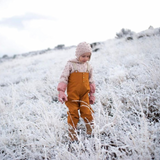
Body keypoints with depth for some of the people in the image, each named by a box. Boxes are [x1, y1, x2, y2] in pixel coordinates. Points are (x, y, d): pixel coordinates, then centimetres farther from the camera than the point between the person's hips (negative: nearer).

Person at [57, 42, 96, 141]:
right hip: (72, 95, -3)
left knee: (87, 113, -2)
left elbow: (91, 81, 16)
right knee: (73, 114, 3)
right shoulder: (71, 64, -6)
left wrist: (92, 95, 18)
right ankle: (72, 135, 20)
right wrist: (61, 92, -13)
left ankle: (91, 132, 21)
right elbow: (64, 78, -7)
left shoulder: (88, 66, 7)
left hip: (84, 96, 3)